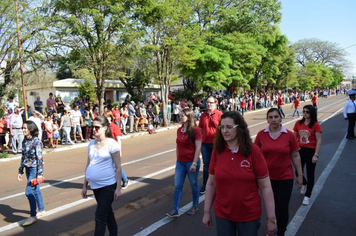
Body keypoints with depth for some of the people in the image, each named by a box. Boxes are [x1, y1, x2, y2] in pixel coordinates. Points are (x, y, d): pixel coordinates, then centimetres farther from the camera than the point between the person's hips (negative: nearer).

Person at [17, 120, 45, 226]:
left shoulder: (36, 141, -16)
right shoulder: (25, 141, 7)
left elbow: (39, 158, -17)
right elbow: (23, 156, 13)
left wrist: (40, 173, -18)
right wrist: (20, 171, 14)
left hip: (34, 169, -8)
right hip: (28, 168, 8)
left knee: (29, 192, -7)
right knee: (35, 190, 16)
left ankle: (33, 216, 6)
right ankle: (41, 211, 29)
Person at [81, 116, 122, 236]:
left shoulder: (111, 144, -12)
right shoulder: (91, 144, 7)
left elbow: (118, 167, -11)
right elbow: (88, 166, 13)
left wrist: (118, 188, -13)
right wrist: (85, 186, 14)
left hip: (108, 185, -6)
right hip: (95, 185, 6)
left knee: (100, 217, -3)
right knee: (107, 213, 20)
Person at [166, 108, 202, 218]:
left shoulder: (195, 130, -12)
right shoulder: (179, 130, 7)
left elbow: (198, 147, -14)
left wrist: (194, 163, -17)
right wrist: (177, 159, 12)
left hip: (191, 162, -5)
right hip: (180, 162, 6)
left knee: (194, 185, 11)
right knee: (177, 186, 4)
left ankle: (195, 206, 32)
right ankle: (175, 210, 11)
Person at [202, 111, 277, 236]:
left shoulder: (253, 151, -12)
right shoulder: (217, 151, -5)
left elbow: (265, 187, -9)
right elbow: (211, 184, 3)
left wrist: (271, 219, -7)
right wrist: (206, 212, 5)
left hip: (249, 216, -1)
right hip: (222, 215, 2)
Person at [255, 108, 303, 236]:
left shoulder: (289, 135, -7)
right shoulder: (261, 134, -7)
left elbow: (295, 156, 0)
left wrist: (300, 175, 3)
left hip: (285, 178, -1)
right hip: (266, 177, 1)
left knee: (282, 208, 3)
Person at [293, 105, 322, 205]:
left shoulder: (316, 125, -10)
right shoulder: (298, 123, 1)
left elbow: (319, 141, -11)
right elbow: (294, 138, 8)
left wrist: (316, 155, -14)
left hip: (311, 151, -3)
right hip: (300, 150, 3)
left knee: (310, 174, 7)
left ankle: (307, 196, 22)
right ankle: (304, 184, 43)